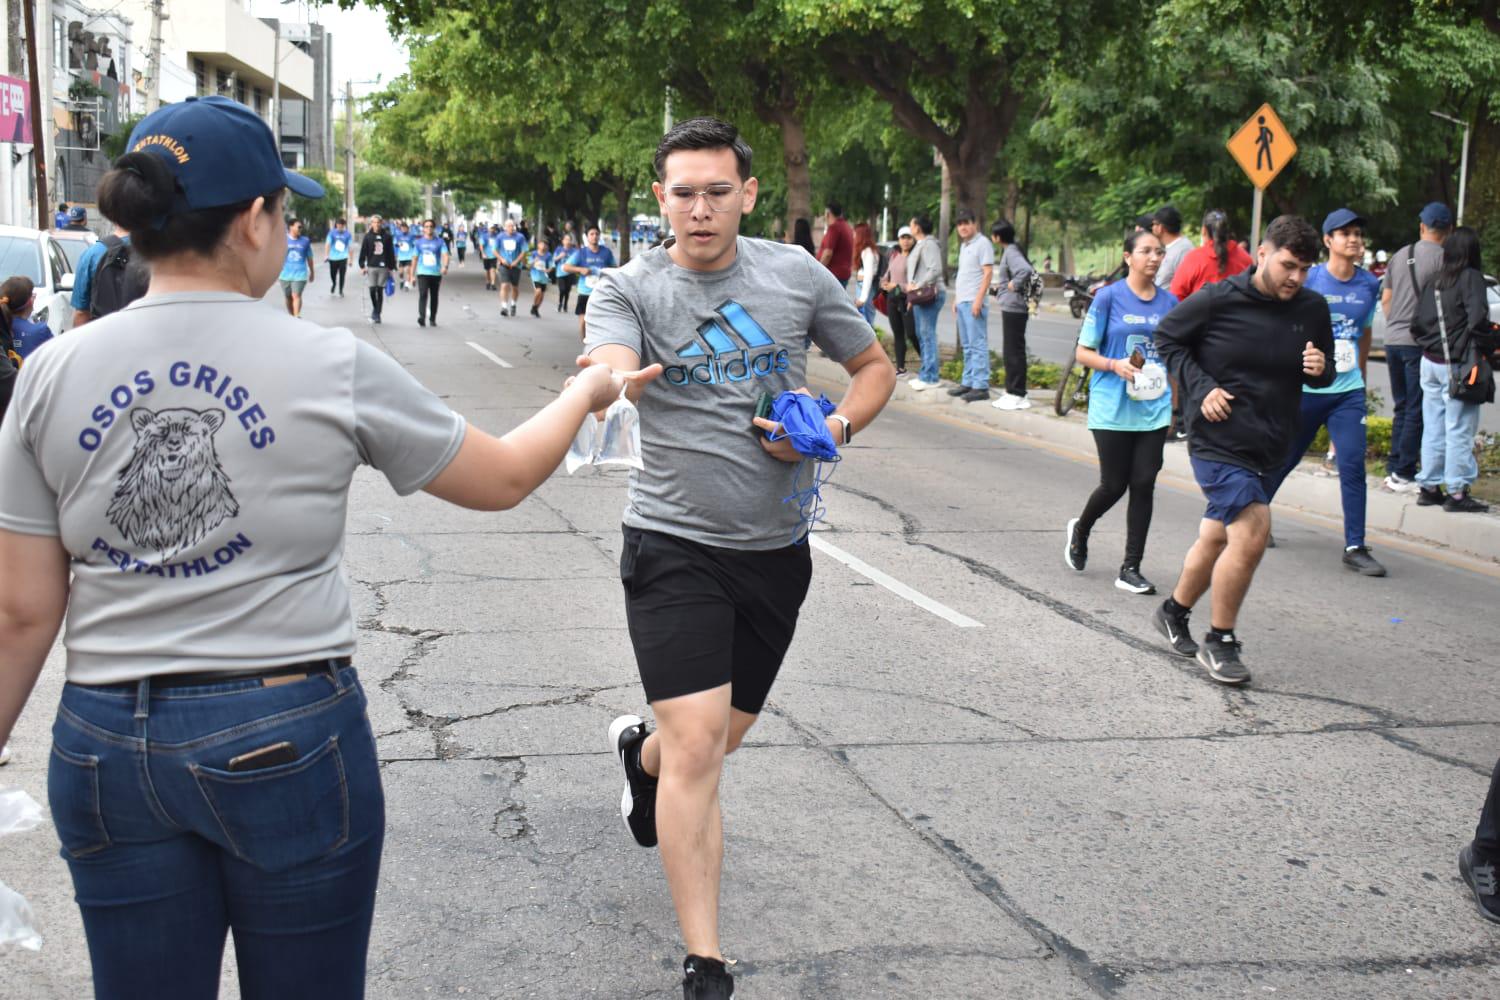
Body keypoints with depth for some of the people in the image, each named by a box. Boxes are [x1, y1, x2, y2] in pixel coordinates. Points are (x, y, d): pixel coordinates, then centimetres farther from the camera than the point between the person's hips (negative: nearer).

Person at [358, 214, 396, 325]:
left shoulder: (387, 236, 4)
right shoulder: (368, 236, 2)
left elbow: (391, 253, 8)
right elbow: (363, 252, 3)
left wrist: (392, 268, 6)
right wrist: (362, 266, -4)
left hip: (383, 267, 0)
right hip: (371, 266, 0)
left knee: (380, 291, 2)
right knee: (372, 290, -6)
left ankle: (377, 314, 9)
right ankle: (375, 310, 17)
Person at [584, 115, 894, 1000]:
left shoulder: (798, 275, 0)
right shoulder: (631, 289, -7)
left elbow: (876, 367, 11)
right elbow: (608, 369, -29)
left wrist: (835, 428, -9)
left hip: (776, 546, 4)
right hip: (675, 545, -4)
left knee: (725, 733, 19)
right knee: (698, 746, -13)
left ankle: (641, 751, 57)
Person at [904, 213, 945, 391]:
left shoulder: (929, 244, -11)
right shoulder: (920, 245, 20)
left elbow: (935, 270, -21)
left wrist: (918, 286, -19)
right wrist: (912, 287, 16)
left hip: (929, 295, -11)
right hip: (919, 295, 11)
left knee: (927, 335, -11)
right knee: (921, 335, 12)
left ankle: (930, 377, -11)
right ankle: (925, 374, 18)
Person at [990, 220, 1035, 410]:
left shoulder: (1011, 252, -15)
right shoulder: (1008, 251, 16)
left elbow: (1026, 270, -31)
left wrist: (1014, 284, -17)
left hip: (1013, 308, -10)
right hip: (1011, 308, 10)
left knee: (1014, 351, -7)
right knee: (1010, 351, 15)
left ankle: (1018, 396, -4)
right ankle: (1012, 391, 22)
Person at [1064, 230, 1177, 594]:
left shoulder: (1169, 302, 6)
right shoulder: (1109, 297, -5)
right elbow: (1083, 352, -3)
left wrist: (1175, 405, 12)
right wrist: (1115, 365, -20)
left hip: (1154, 408, 3)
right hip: (1113, 409, -3)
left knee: (1143, 485, 0)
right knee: (1115, 485, 2)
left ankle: (1130, 570, 8)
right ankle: (1080, 530, 34)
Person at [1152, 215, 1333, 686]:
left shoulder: (1313, 310, 2)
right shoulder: (1218, 301, -12)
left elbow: (1325, 376, 14)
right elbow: (1166, 337, 1)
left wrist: (1321, 370, -11)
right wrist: (1201, 388, -11)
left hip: (1267, 447, 6)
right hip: (1218, 440, -6)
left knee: (1217, 538, 18)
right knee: (1251, 535, -17)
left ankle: (1174, 613, 41)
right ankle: (1220, 642, 1)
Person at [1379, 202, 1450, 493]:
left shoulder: (1400, 256, 11)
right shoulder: (1442, 257, -9)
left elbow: (1385, 299, 15)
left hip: (1393, 340, 7)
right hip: (1421, 342, -6)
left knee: (1401, 408, 15)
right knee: (1417, 411, -2)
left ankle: (1394, 470, 17)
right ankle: (1404, 474, -2)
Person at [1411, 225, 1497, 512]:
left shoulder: (1433, 282, 8)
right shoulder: (1471, 278, -11)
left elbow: (1417, 324, 9)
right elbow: (1478, 321, -20)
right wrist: (1488, 346, -6)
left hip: (1430, 362, 6)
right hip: (1457, 365, -6)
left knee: (1433, 428, 13)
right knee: (1459, 430, -1)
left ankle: (1429, 486, 19)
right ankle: (1457, 492, 1)